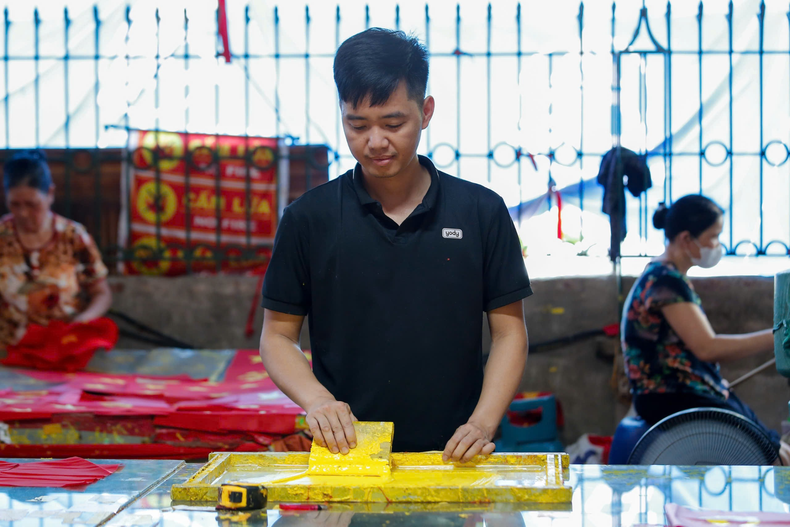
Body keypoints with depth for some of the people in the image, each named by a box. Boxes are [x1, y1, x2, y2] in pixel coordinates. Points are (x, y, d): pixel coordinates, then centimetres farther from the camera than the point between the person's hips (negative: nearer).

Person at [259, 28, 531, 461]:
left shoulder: (481, 212, 6)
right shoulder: (308, 218, 5)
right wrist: (316, 401, -9)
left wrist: (482, 423, -5)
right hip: (345, 452, 0)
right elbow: (277, 335, 9)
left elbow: (509, 331, 9)